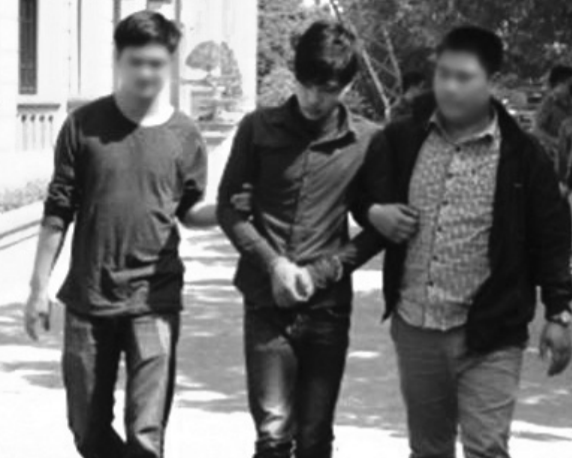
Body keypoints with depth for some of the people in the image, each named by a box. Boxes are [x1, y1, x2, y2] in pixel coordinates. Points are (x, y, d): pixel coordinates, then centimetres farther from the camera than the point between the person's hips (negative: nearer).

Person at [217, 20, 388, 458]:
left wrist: (321, 271, -6)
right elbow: (229, 208, 4)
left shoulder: (367, 141, -1)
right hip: (266, 303, 0)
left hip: (328, 305, 1)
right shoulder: (260, 128, 0)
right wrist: (273, 263, -9)